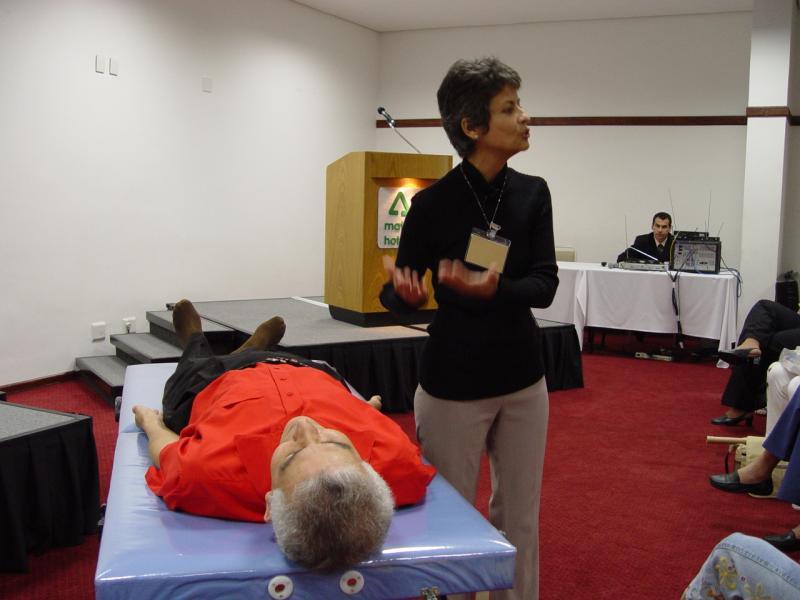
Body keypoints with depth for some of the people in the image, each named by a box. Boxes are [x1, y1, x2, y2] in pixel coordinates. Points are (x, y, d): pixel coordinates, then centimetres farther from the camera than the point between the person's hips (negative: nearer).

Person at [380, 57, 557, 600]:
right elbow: (398, 296, -6)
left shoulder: (533, 194, 0)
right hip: (454, 385, -4)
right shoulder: (435, 203, -12)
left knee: (520, 518, 15)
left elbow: (545, 285, -9)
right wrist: (407, 293, -30)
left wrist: (492, 290, -29)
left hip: (523, 380, 4)